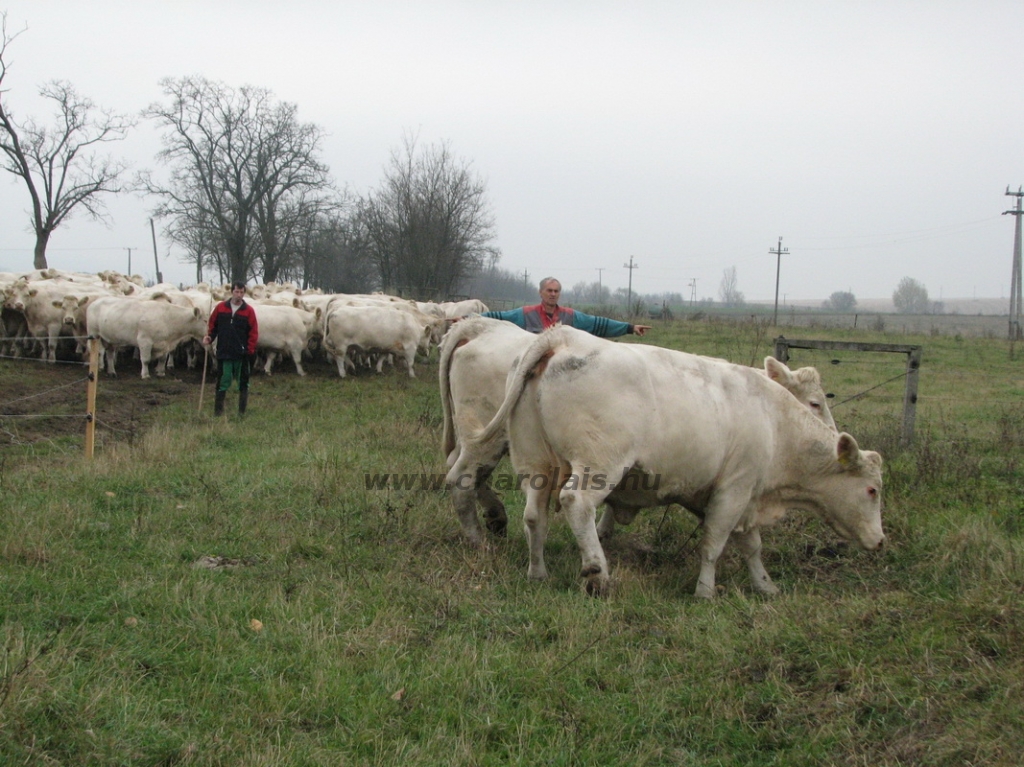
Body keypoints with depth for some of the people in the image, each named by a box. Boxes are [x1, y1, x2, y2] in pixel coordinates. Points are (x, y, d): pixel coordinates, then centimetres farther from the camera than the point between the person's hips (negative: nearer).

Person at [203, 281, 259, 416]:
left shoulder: (249, 311, -1)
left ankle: (242, 411, 13)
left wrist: (250, 350, -8)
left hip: (242, 354, 0)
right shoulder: (220, 308, 3)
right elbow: (212, 325, 10)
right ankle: (218, 410, 8)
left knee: (243, 382, 6)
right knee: (223, 382, 4)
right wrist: (209, 337, -7)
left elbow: (254, 332, -2)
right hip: (224, 352, 0)